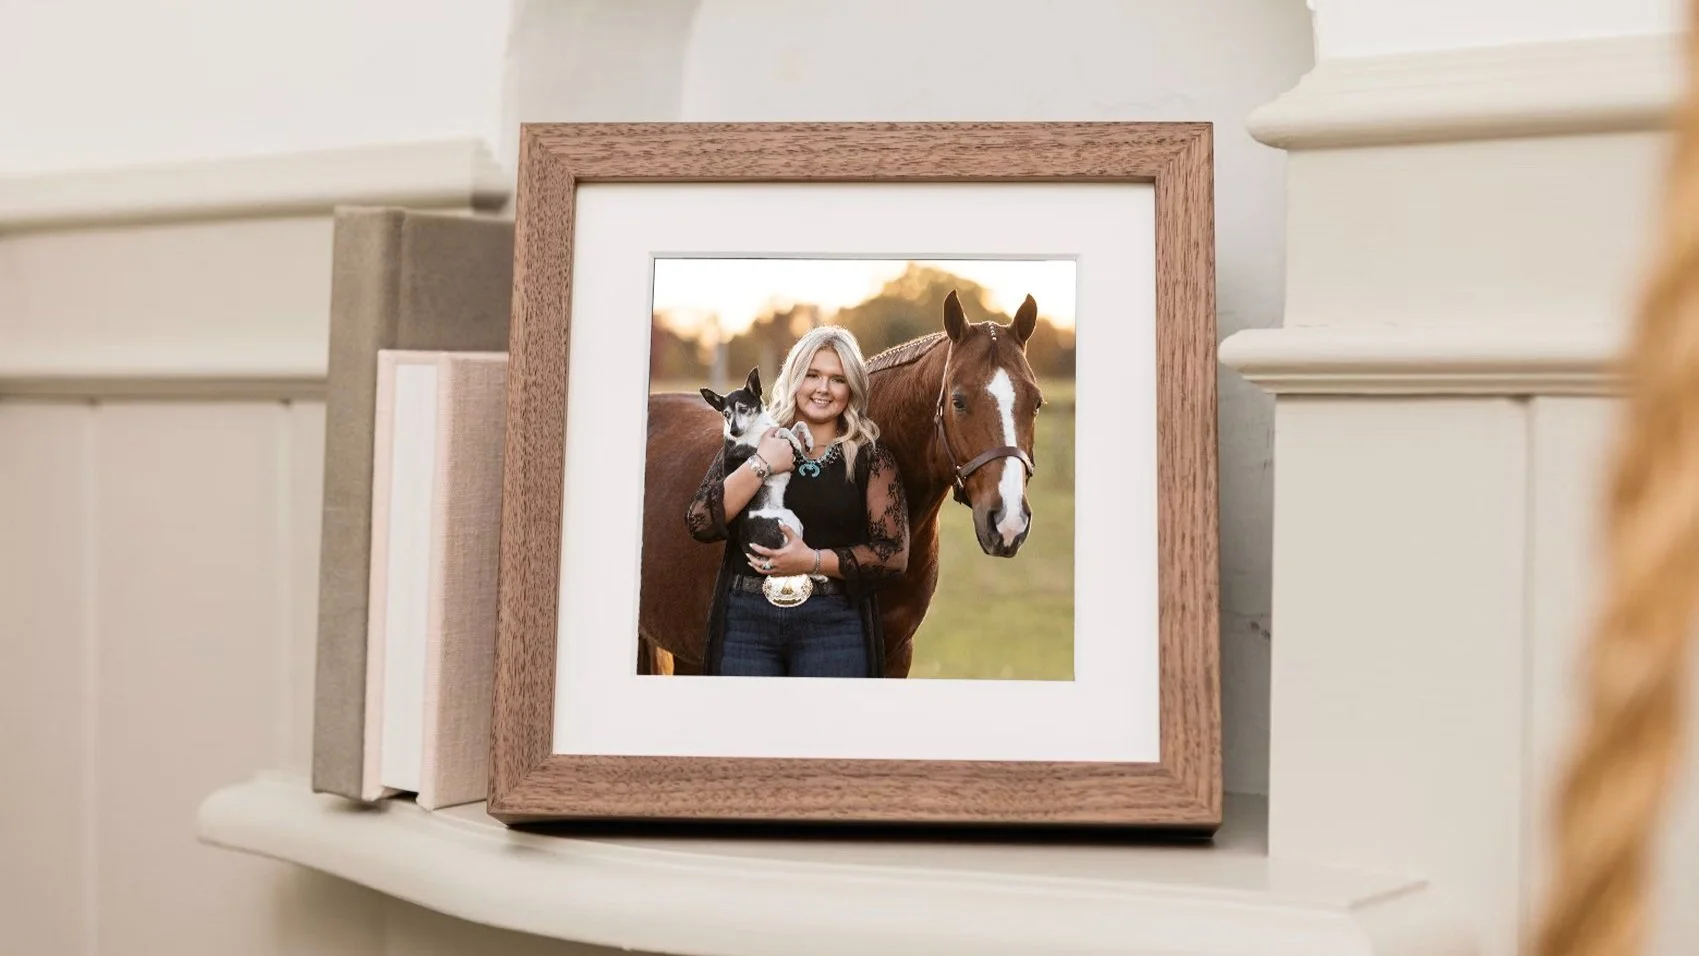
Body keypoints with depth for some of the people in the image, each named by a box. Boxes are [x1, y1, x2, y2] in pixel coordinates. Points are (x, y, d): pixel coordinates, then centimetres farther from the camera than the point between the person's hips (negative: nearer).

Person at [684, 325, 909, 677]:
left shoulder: (870, 457, 5)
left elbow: (894, 555, -2)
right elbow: (700, 523, -3)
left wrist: (814, 560, -14)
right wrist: (760, 466, -12)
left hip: (833, 624, -1)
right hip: (746, 621, 2)